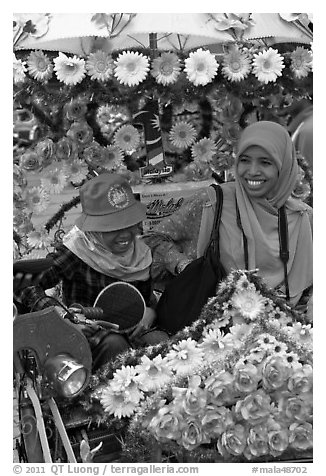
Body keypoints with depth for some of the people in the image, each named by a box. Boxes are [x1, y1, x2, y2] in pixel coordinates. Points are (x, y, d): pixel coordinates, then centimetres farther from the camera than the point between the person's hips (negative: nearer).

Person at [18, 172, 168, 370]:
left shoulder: (140, 252, 1)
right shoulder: (76, 251, -17)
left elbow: (149, 298, 12)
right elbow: (28, 285, -18)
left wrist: (150, 312, -11)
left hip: (132, 332, 4)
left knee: (161, 339, -25)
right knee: (114, 343, -35)